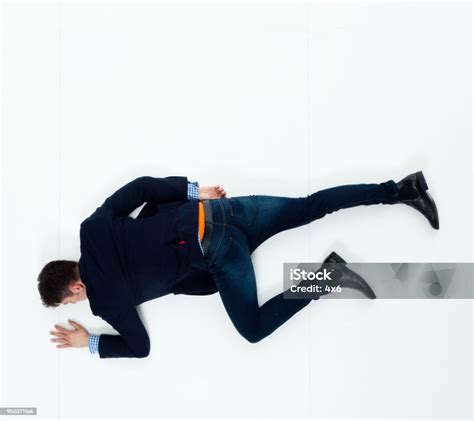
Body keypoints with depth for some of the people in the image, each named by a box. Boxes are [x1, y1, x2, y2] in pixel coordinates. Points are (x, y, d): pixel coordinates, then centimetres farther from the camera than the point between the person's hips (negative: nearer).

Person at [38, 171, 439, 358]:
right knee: (312, 207, 12)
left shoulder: (108, 296, -1)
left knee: (254, 330, 9)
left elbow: (140, 347, 8)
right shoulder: (94, 226, 13)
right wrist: (197, 193, 17)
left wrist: (90, 342, 20)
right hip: (219, 213, 7)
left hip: (218, 250, -7)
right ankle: (402, 189, 10)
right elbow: (144, 184, 12)